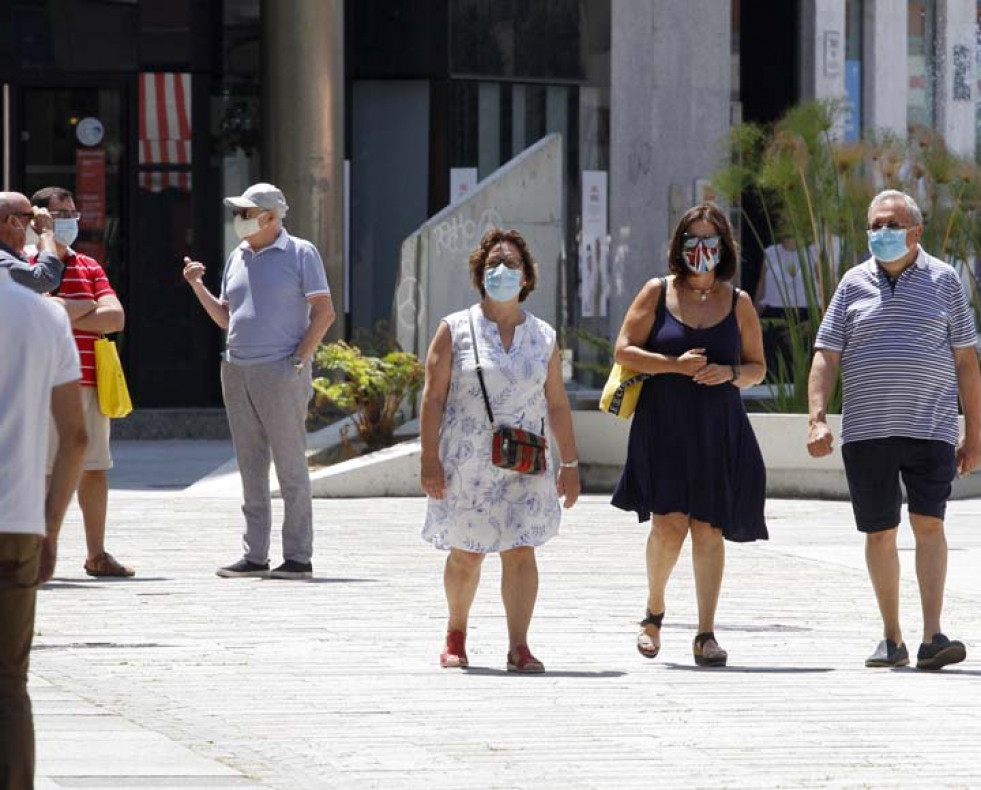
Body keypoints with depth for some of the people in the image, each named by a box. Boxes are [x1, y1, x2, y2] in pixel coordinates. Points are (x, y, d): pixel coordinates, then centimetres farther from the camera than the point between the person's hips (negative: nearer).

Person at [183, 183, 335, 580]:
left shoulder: (299, 254, -1)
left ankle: (298, 557, -4)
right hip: (236, 370, 6)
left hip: (280, 373, -6)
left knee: (291, 465, -5)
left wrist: (299, 360, -11)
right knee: (250, 468, 7)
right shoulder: (237, 258, 16)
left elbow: (324, 312, -4)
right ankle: (254, 555, 10)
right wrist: (198, 286, 7)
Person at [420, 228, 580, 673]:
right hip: (466, 464, -1)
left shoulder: (543, 337, 9)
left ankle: (519, 647, -9)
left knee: (520, 551, -8)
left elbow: (557, 405, 13)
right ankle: (456, 633, 28)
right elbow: (433, 398, -2)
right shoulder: (455, 330, 2)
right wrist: (430, 460, -9)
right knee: (467, 554, 6)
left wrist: (570, 464, 10)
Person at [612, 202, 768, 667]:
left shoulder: (739, 304, 10)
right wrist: (674, 364, -12)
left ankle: (706, 635, 1)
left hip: (718, 432, 2)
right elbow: (624, 351, 1)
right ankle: (654, 613, 13)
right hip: (663, 427, -2)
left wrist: (729, 373, -8)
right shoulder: (657, 294, 5)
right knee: (669, 523, -12)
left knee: (708, 529, -3)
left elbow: (757, 368, 14)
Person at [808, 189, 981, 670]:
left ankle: (932, 638, -19)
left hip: (930, 428, -2)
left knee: (929, 523, -13)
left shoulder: (942, 281, 6)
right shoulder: (855, 284, 9)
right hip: (866, 430, 2)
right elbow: (826, 357, 7)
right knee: (879, 533, 5)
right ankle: (891, 640, 14)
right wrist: (817, 419, -7)